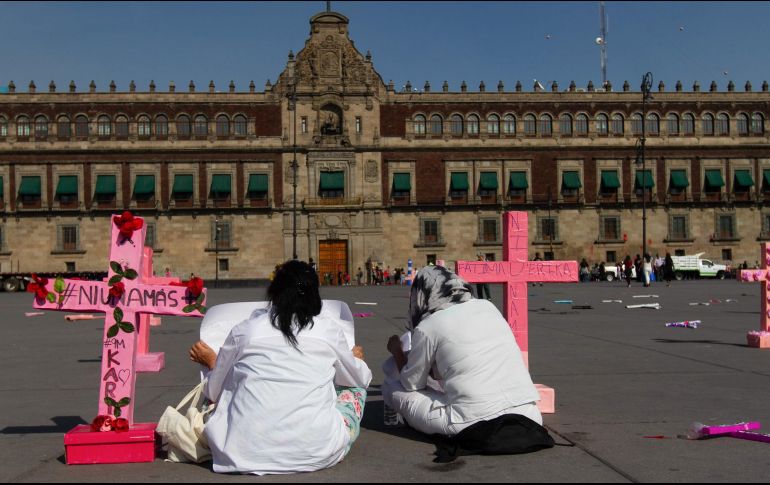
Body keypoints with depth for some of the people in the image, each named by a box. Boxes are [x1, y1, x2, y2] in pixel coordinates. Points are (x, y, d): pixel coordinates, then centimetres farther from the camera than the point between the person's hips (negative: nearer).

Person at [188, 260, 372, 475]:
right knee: (355, 388, 25)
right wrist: (357, 360, 46)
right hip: (315, 453, 0)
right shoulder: (329, 328, 4)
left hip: (248, 450, 1)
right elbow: (359, 378, 22)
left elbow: (215, 391, 16)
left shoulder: (244, 330, 4)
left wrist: (212, 363, 38)